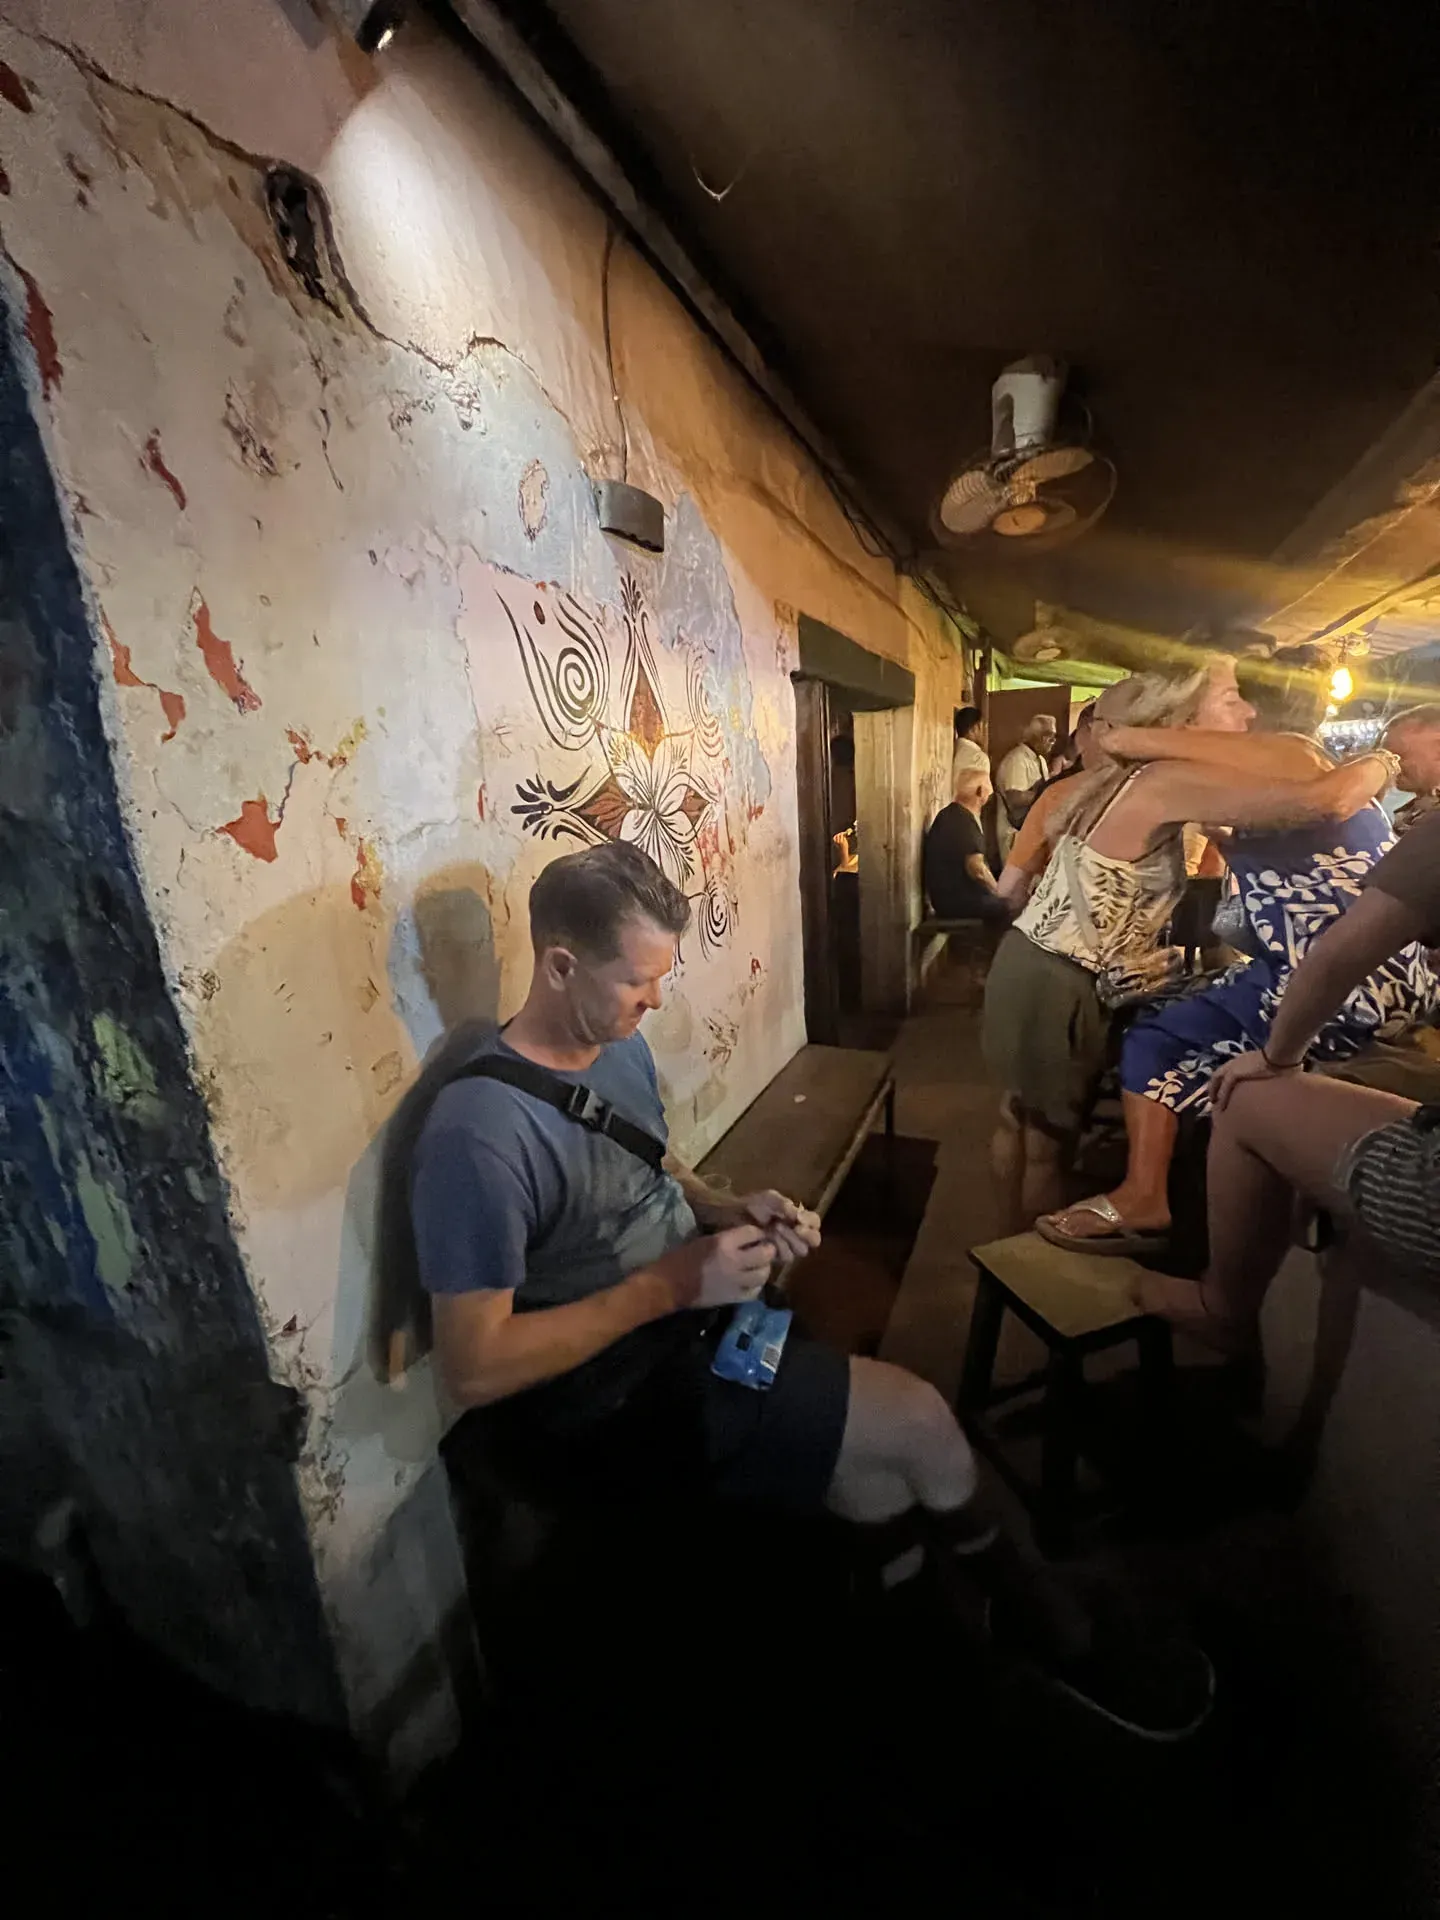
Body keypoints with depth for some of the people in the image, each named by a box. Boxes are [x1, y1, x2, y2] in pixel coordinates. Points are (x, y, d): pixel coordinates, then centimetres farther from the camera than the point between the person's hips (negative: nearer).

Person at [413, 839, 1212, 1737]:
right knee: (920, 1424, -8)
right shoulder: (479, 1135, -25)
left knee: (881, 1485, -5)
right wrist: (669, 1284, -23)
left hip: (685, 1323, 7)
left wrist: (730, 1211, -6)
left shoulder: (619, 1044, 0)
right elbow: (475, 1370, -21)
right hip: (600, 1398, -7)